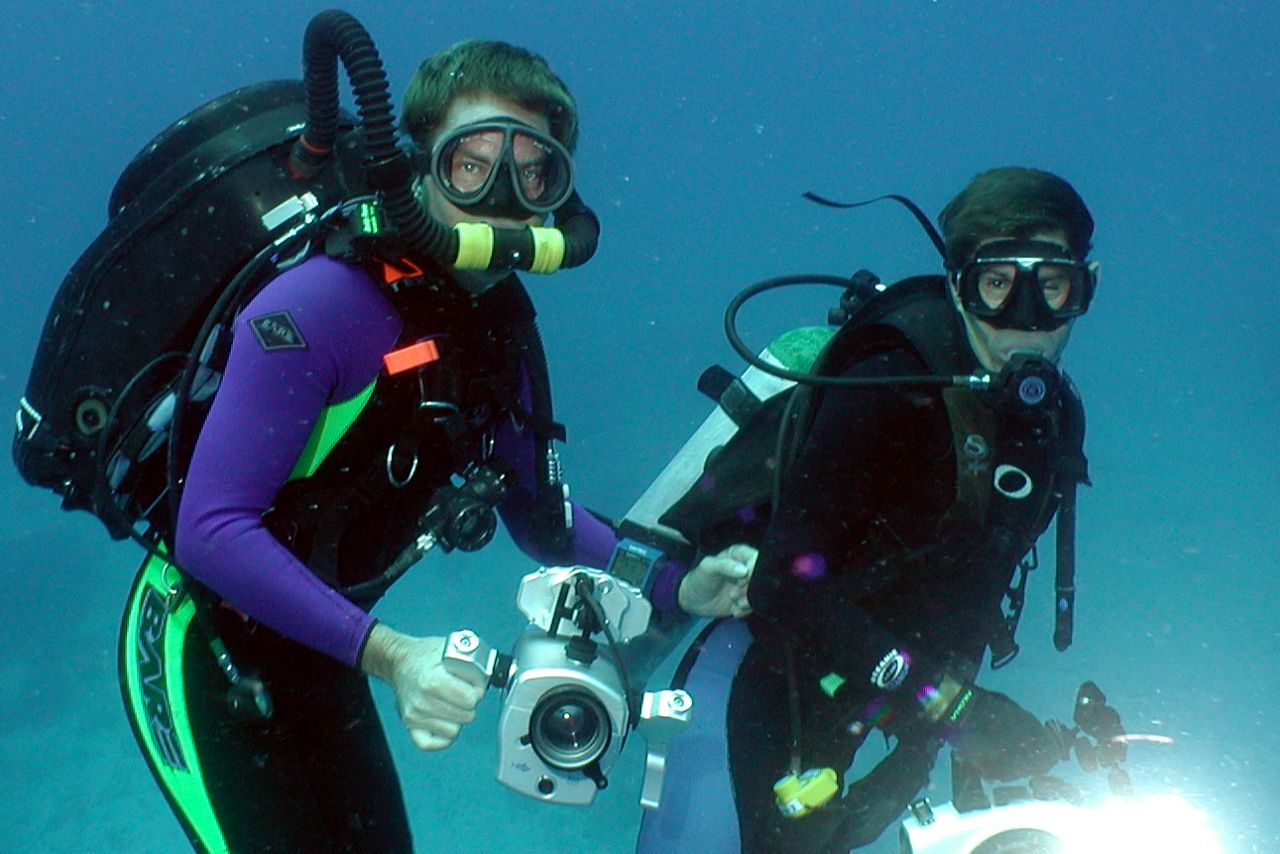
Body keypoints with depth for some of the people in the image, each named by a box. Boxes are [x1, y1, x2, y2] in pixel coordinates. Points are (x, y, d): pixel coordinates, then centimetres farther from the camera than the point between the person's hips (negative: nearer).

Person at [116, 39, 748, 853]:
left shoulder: (503, 329, -5)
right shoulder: (324, 306, -28)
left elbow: (541, 515, 6)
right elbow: (212, 529, -31)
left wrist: (677, 588, -7)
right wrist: (386, 654, -36)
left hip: (317, 650, 7)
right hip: (203, 642, -7)